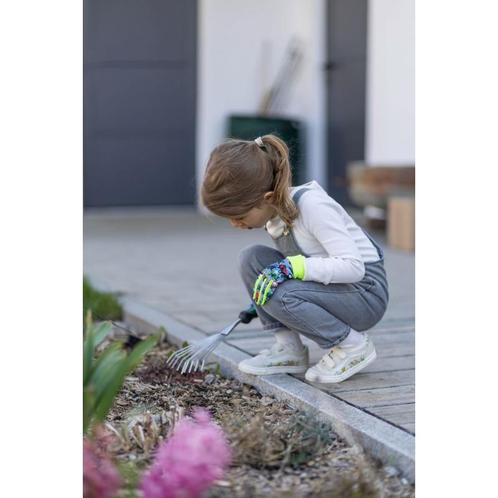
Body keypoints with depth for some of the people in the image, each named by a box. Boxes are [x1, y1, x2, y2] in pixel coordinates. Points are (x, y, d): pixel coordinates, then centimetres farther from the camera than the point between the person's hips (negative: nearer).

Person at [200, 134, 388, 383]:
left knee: (280, 296, -31)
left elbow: (353, 266, -29)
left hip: (365, 291, -8)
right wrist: (259, 302, 13)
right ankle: (288, 349, -2)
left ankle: (353, 346, -9)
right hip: (328, 288, 8)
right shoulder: (274, 206, -2)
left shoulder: (311, 204, -26)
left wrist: (292, 267, -34)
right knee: (251, 259, -9)